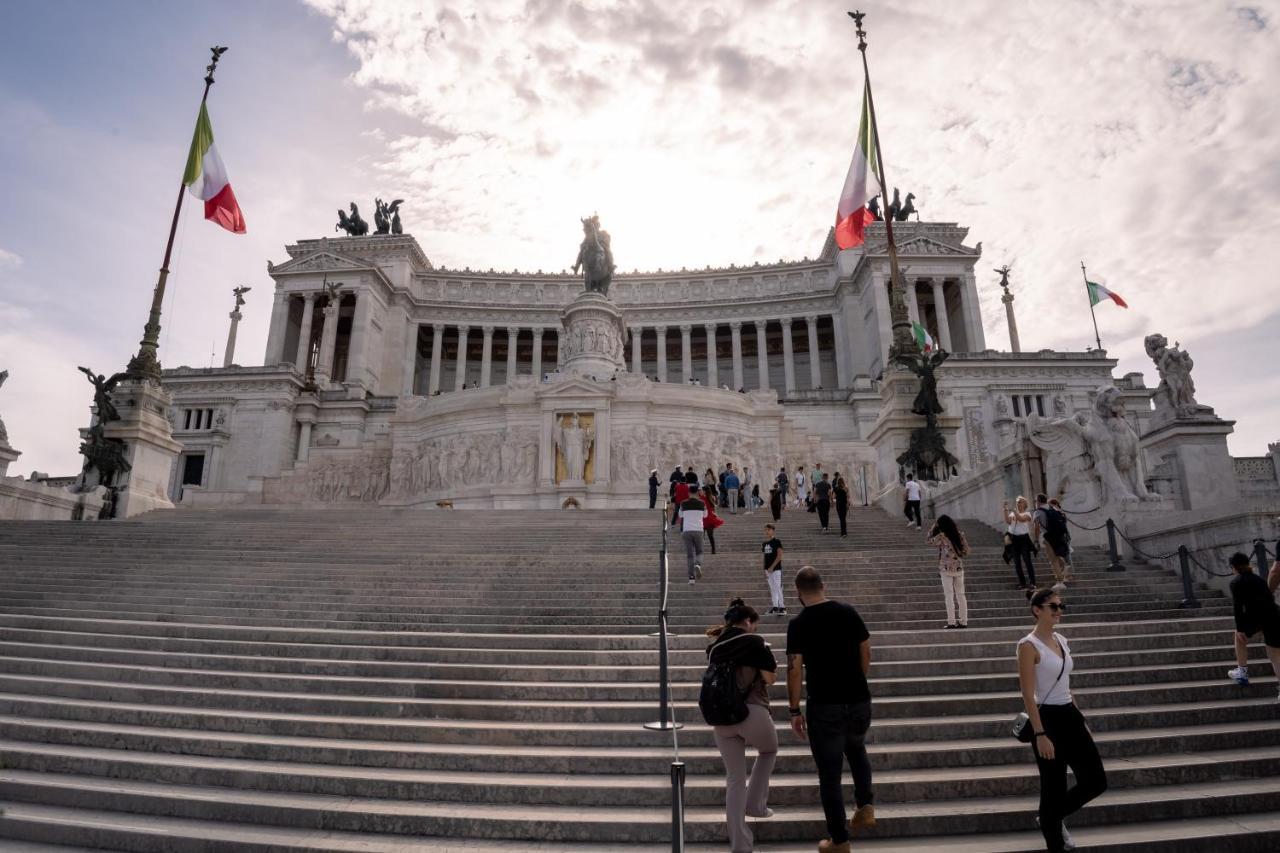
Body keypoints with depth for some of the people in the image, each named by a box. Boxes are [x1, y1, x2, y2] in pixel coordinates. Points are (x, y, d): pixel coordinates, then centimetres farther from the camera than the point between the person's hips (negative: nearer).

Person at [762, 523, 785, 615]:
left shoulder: (777, 541, -8)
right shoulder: (764, 543, 10)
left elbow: (779, 556, -12)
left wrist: (772, 567, -16)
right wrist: (764, 570, 10)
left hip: (776, 568, -6)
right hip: (768, 569, 6)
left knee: (778, 588, -8)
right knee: (772, 588, 10)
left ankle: (782, 607, -3)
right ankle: (775, 606, 15)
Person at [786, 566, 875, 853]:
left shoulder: (798, 625, -11)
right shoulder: (849, 612, 0)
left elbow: (795, 670, -12)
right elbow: (866, 654, 6)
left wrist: (794, 711, -3)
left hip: (824, 706, -4)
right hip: (860, 701, 4)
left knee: (830, 773, 9)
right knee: (856, 749, 34)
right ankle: (865, 806, 25)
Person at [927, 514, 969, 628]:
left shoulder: (941, 536, -12)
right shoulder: (959, 535, 2)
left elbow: (929, 540, 3)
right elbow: (966, 551, 8)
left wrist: (933, 527, 5)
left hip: (946, 569, -5)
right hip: (959, 568, 5)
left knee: (949, 596, -1)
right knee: (960, 595, 10)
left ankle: (951, 622, -2)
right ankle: (964, 621, 13)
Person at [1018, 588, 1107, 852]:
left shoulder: (1062, 640, 9)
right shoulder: (1029, 646, -16)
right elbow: (1028, 695, -18)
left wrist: (1080, 720, 18)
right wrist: (1040, 734, -22)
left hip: (1070, 716, 8)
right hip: (1048, 719, -8)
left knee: (1096, 781, 11)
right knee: (1054, 788, 2)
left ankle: (1052, 818, 33)